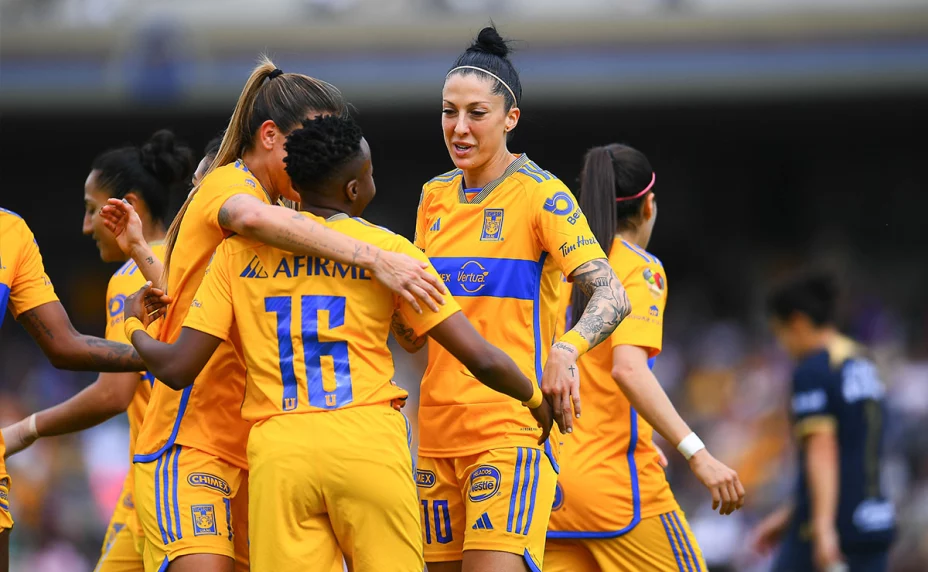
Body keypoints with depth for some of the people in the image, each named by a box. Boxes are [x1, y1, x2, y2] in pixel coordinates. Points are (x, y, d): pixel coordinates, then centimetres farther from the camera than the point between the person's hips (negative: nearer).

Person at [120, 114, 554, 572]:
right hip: (369, 443, -2)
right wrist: (536, 400, 21)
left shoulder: (238, 251, 8)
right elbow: (483, 360, 1)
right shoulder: (389, 250, 4)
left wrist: (134, 327, 28)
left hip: (277, 452, 2)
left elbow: (177, 368, 6)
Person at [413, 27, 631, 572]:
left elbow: (612, 295, -17)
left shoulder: (541, 193, -7)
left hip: (513, 428, -6)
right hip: (438, 426, 6)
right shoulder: (436, 197, 13)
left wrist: (565, 352, -36)